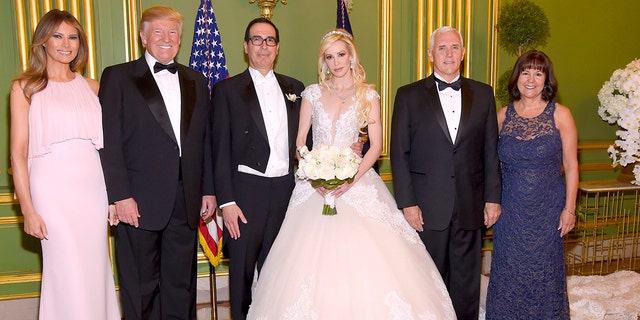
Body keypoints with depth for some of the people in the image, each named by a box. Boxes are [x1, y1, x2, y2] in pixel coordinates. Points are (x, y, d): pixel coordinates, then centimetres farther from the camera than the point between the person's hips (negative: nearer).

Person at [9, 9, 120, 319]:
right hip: (53, 188, -3)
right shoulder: (25, 87, 2)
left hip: (93, 186, 3)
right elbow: (18, 153, -3)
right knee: (67, 273, 1)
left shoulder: (91, 86, 12)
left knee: (96, 268, 9)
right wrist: (28, 209, -9)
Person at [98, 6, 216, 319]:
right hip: (140, 200, -3)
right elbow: (110, 142, -6)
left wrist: (208, 190, 8)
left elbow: (205, 140, 13)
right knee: (140, 285, 8)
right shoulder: (117, 77, 1)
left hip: (187, 199, 4)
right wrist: (120, 196, -13)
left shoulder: (196, 81, 14)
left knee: (181, 282, 14)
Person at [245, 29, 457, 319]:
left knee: (362, 258, -9)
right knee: (310, 259, -3)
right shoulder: (312, 93, 8)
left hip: (357, 182, -1)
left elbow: (376, 145, 0)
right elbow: (299, 141, 7)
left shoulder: (368, 95, 4)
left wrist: (352, 178, -14)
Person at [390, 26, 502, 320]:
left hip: (470, 206, 2)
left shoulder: (483, 94, 9)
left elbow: (491, 151, 9)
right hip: (427, 207, -2)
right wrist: (407, 203, -8)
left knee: (467, 283, 12)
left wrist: (493, 198, 3)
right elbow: (399, 154, -2)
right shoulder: (409, 95, 1)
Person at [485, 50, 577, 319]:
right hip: (510, 210, 2)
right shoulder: (503, 115, 2)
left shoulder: (560, 115, -4)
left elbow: (571, 165, -2)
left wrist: (569, 208, -4)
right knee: (508, 271, 10)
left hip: (548, 209, -1)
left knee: (544, 271, 10)